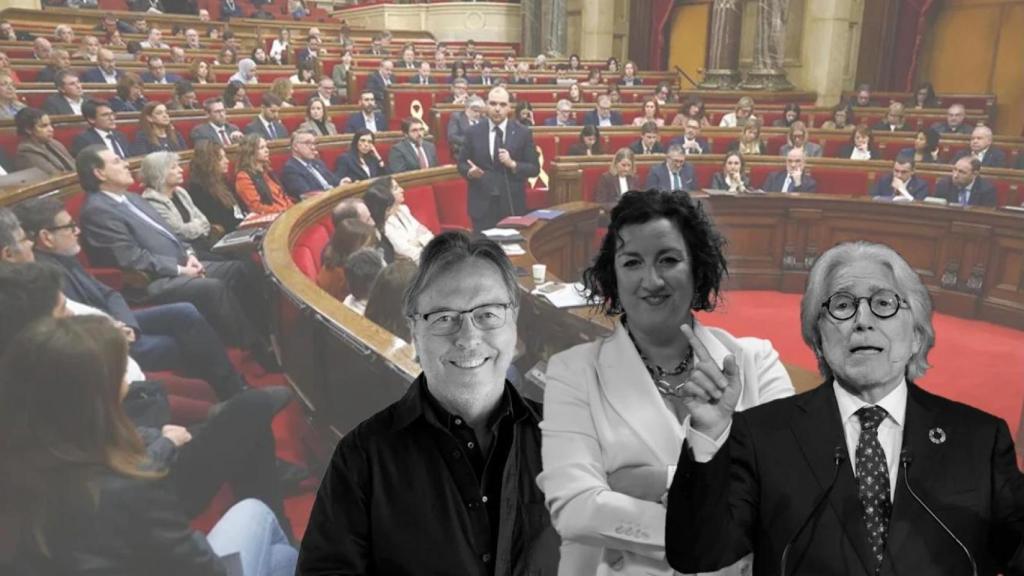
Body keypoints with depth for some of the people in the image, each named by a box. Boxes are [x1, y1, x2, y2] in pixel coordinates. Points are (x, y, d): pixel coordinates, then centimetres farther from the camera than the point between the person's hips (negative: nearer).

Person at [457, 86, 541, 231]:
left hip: (512, 204, 0)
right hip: (482, 204, 0)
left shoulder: (523, 133, 0)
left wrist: (512, 164, -17)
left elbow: (534, 168, 0)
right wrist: (470, 171, -13)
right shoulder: (474, 132, 4)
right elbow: (462, 163, 10)